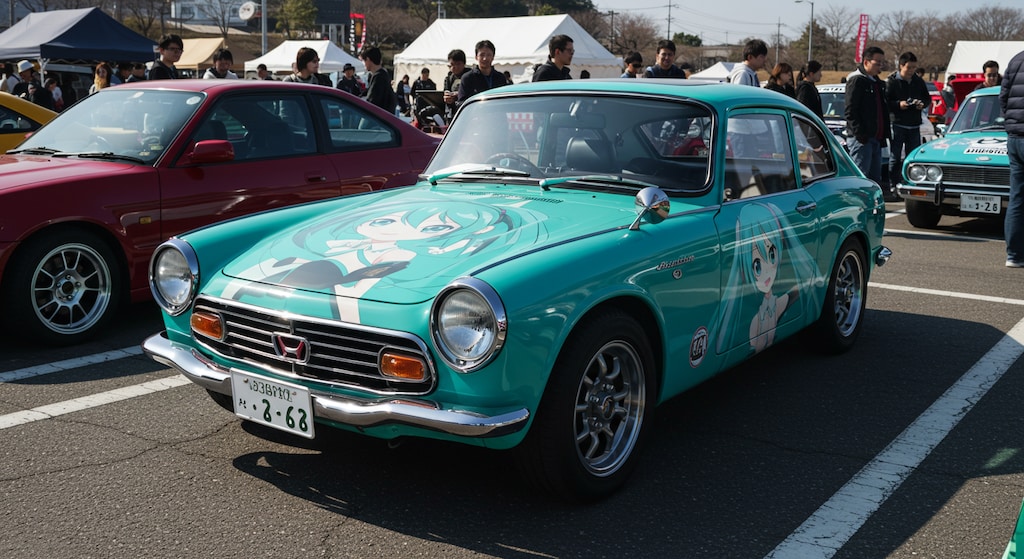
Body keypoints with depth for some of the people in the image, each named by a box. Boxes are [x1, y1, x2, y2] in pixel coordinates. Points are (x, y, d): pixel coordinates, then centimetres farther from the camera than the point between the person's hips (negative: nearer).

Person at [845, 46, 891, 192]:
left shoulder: (878, 82, 21)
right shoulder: (856, 81, -8)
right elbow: (850, 112, -15)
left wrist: (884, 135, 17)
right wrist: (859, 134, -22)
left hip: (876, 139, 9)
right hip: (861, 139, -9)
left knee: (875, 177, 12)